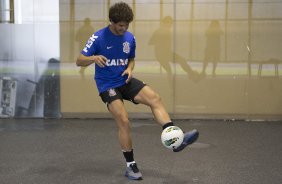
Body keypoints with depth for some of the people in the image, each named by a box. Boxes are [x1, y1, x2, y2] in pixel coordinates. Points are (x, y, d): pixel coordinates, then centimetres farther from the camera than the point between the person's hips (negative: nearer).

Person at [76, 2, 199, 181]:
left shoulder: (130, 38, 3)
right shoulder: (98, 37, -11)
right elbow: (79, 61, -12)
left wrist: (129, 69, -5)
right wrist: (94, 58, -34)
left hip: (125, 81, 5)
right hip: (108, 86, -5)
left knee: (155, 98, -18)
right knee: (124, 121, -17)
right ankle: (131, 166, -3)